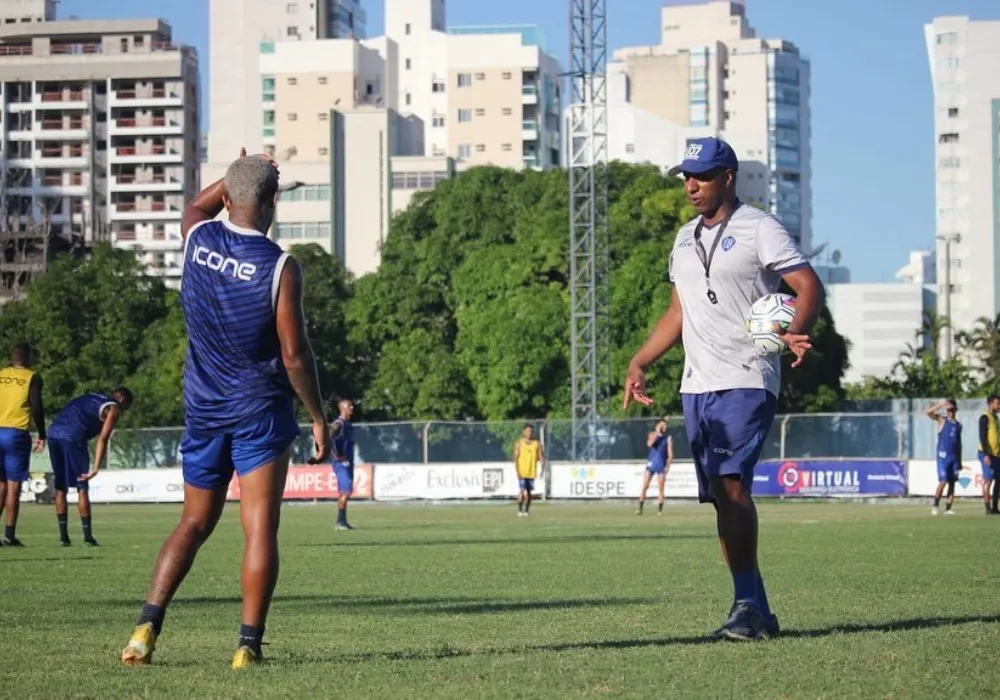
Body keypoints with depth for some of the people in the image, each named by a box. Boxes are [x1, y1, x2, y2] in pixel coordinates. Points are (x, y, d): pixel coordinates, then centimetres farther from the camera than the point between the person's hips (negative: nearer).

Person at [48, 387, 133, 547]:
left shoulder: (92, 397, 30)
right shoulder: (113, 408, 8)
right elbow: (102, 439, -5)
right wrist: (95, 468, -11)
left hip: (53, 432, 7)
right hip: (72, 436, -7)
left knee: (60, 487, 12)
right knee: (82, 488, 2)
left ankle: (63, 536, 12)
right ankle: (87, 537, 4)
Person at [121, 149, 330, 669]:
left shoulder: (198, 238, -2)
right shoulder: (280, 268, -15)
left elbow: (197, 206, 27)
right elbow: (294, 355, -13)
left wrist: (238, 173, 28)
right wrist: (319, 418, -3)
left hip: (203, 410, 5)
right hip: (260, 412, -5)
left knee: (194, 523, 14)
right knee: (260, 529, -2)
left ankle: (148, 625, 1)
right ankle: (249, 644, -6)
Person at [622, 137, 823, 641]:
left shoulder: (758, 228, -3)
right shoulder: (686, 237, 19)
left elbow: (808, 286, -12)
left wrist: (794, 333, -31)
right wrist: (638, 364, 19)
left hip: (747, 383, -8)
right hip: (697, 387, 8)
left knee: (731, 486, -21)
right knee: (720, 499, 4)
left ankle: (746, 605, -23)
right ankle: (757, 613, 8)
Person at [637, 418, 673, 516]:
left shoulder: (668, 438, 2)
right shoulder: (652, 434, 5)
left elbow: (670, 454, -1)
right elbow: (649, 443, -17)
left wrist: (668, 465, -14)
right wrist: (657, 432, -14)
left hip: (661, 465, -1)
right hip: (651, 463, 1)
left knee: (661, 489, -2)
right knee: (645, 487, -4)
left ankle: (660, 509, 2)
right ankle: (640, 508, -2)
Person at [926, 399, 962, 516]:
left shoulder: (958, 425, 15)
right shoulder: (942, 420, 3)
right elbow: (929, 412, -14)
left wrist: (960, 461, 17)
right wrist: (941, 404, -20)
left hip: (954, 457, 4)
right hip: (943, 456, -4)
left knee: (952, 483, 2)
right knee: (943, 482, -12)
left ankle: (948, 508, 6)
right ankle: (935, 506, 1)